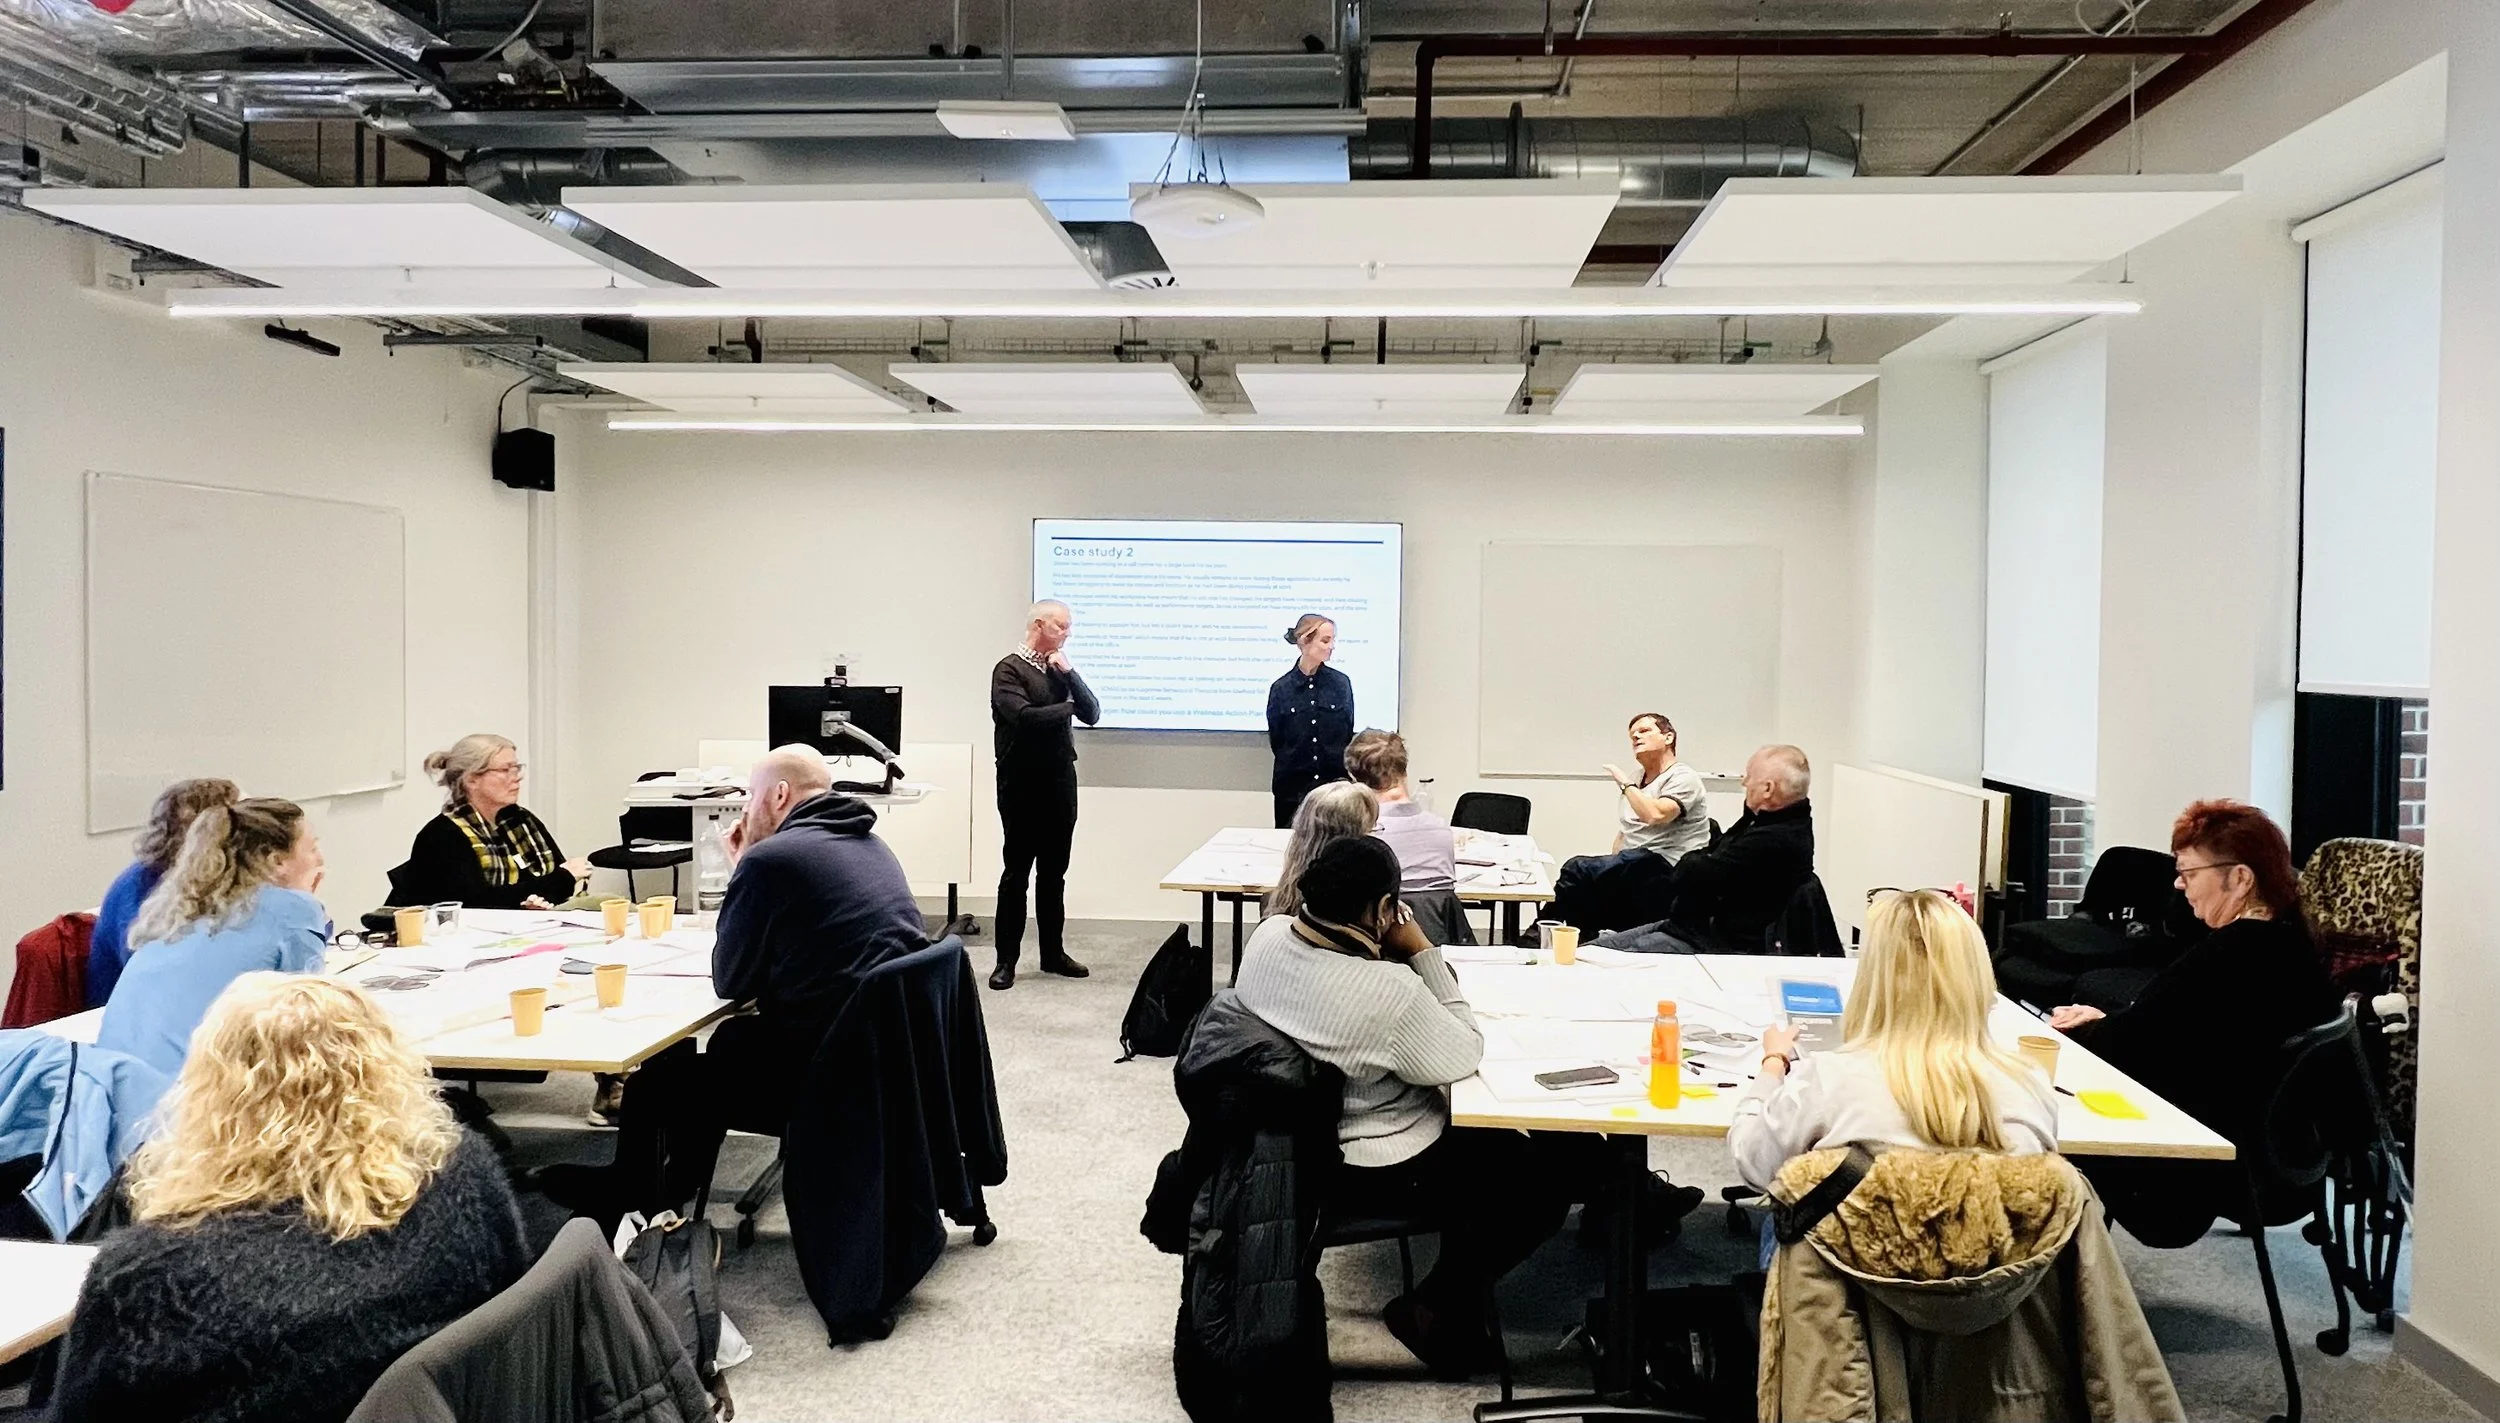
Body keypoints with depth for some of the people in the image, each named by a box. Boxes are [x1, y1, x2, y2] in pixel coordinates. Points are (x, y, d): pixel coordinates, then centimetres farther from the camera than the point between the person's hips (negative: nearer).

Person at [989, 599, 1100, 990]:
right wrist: (1067, 708, -7)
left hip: (1061, 781, 6)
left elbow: (1093, 714, 5)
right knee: (1017, 873, -1)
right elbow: (1024, 716, -23)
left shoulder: (1060, 669, 13)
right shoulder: (1009, 669, -8)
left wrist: (1069, 673, -7)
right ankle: (1006, 960, 5)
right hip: (1023, 784, -6)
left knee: (1054, 872, 12)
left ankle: (1053, 952, 20)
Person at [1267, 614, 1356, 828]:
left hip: (1335, 781, 1)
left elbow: (1348, 733, 9)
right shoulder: (1281, 688, -1)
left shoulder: (1342, 683, 3)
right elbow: (1276, 740, 7)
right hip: (1293, 786, 0)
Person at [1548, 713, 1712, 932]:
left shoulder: (1683, 778, -5)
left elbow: (1655, 815, -23)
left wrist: (1625, 783, -10)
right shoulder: (1637, 780, 23)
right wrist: (1613, 865, 8)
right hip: (1632, 867, 9)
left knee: (1579, 868, -24)